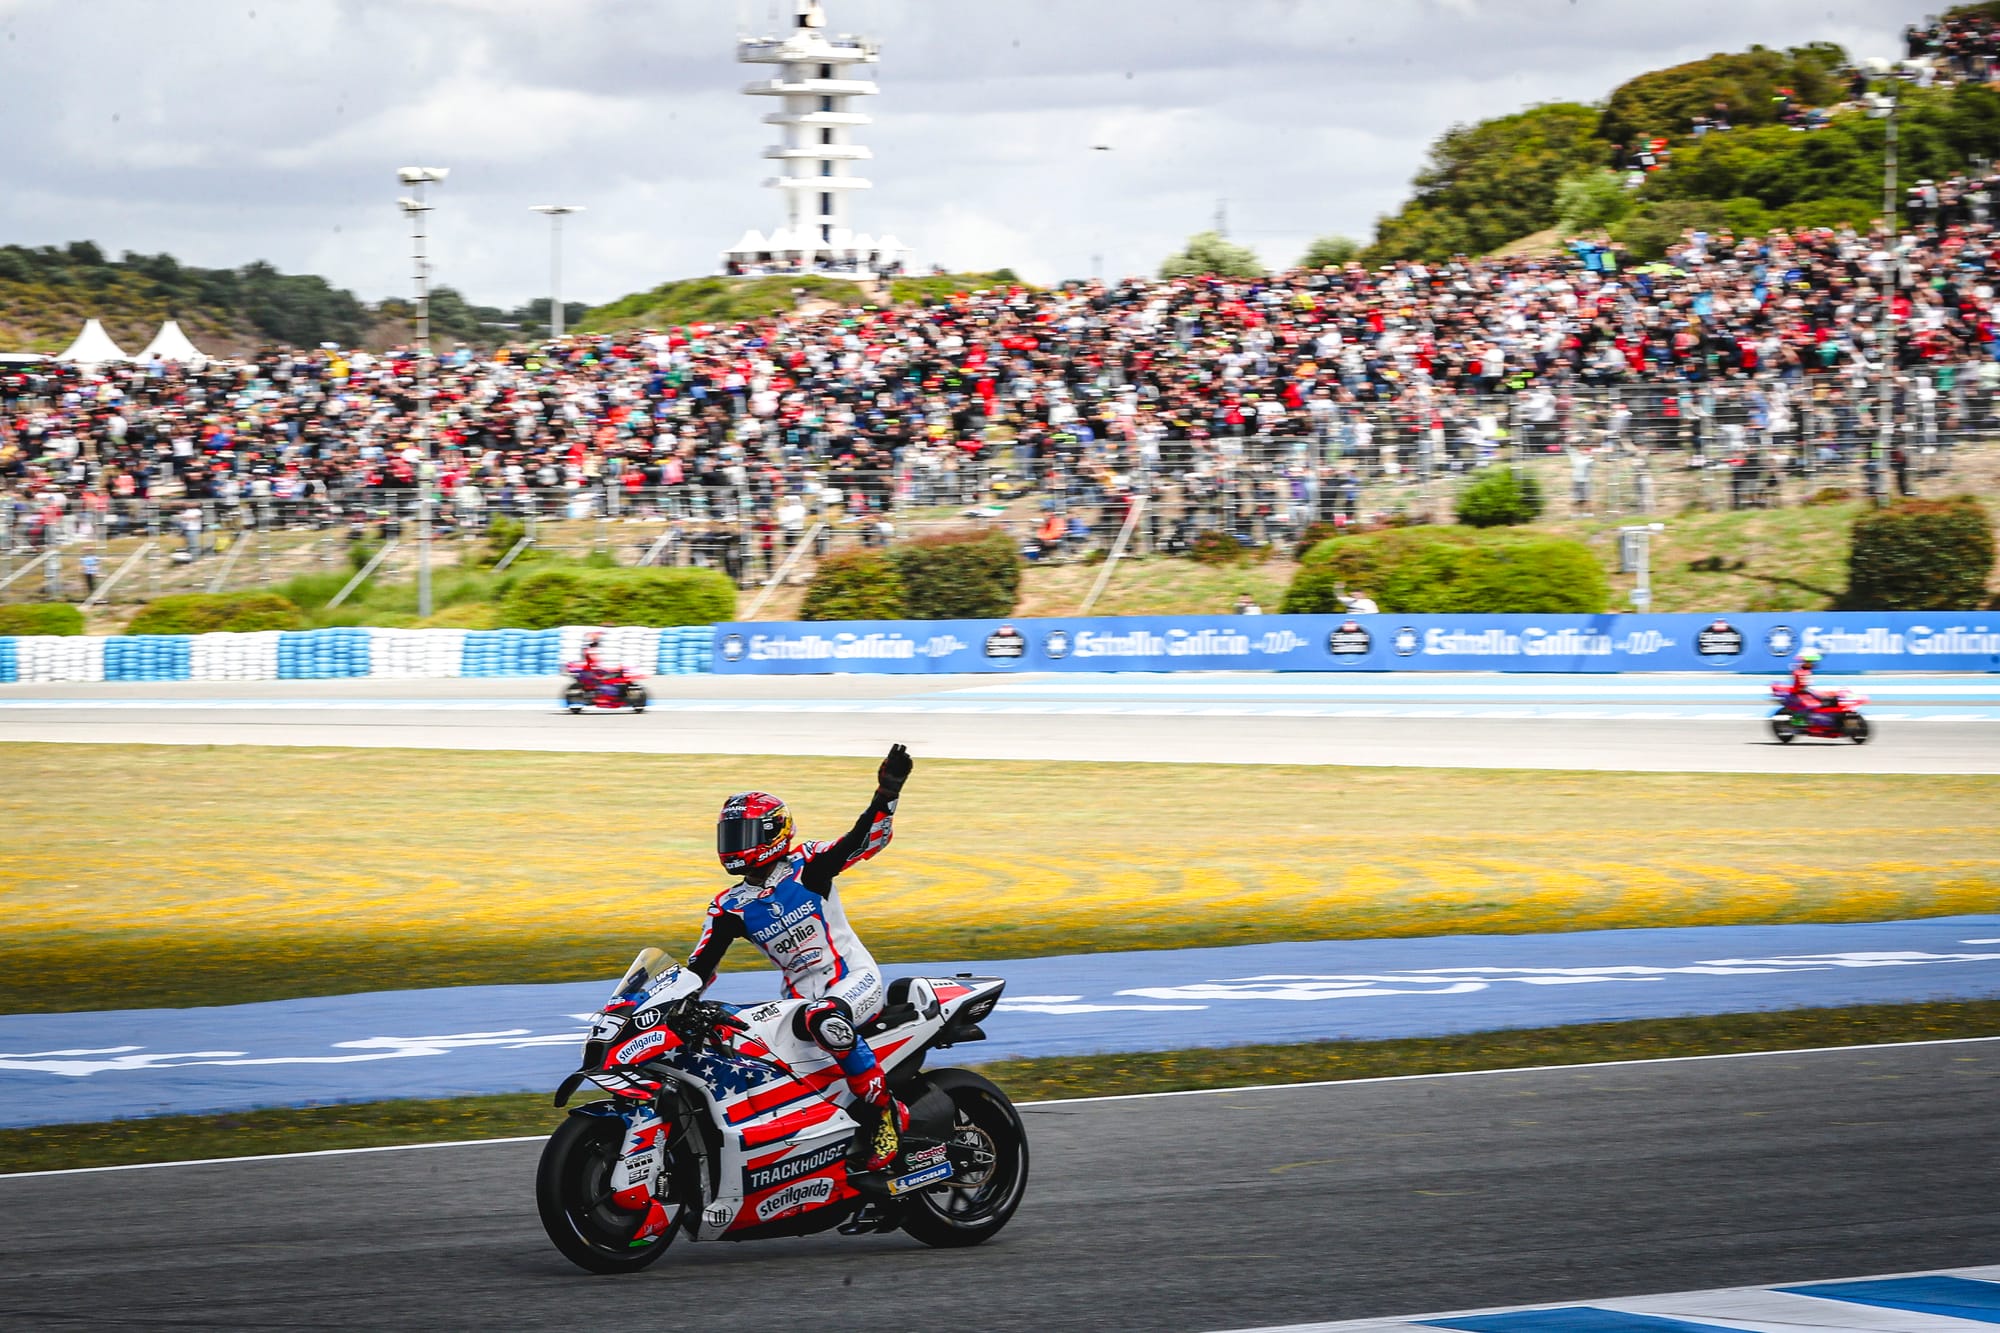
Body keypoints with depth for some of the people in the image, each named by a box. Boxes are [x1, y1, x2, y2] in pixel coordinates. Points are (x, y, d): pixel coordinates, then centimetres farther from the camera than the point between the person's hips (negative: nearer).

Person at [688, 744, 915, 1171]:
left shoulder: (806, 867, -2)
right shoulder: (729, 908, 9)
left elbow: (865, 839, -12)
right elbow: (700, 967, 7)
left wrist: (886, 795, -29)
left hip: (856, 978, -6)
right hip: (801, 996, 6)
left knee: (825, 1021, -40)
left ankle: (886, 1114, -29)